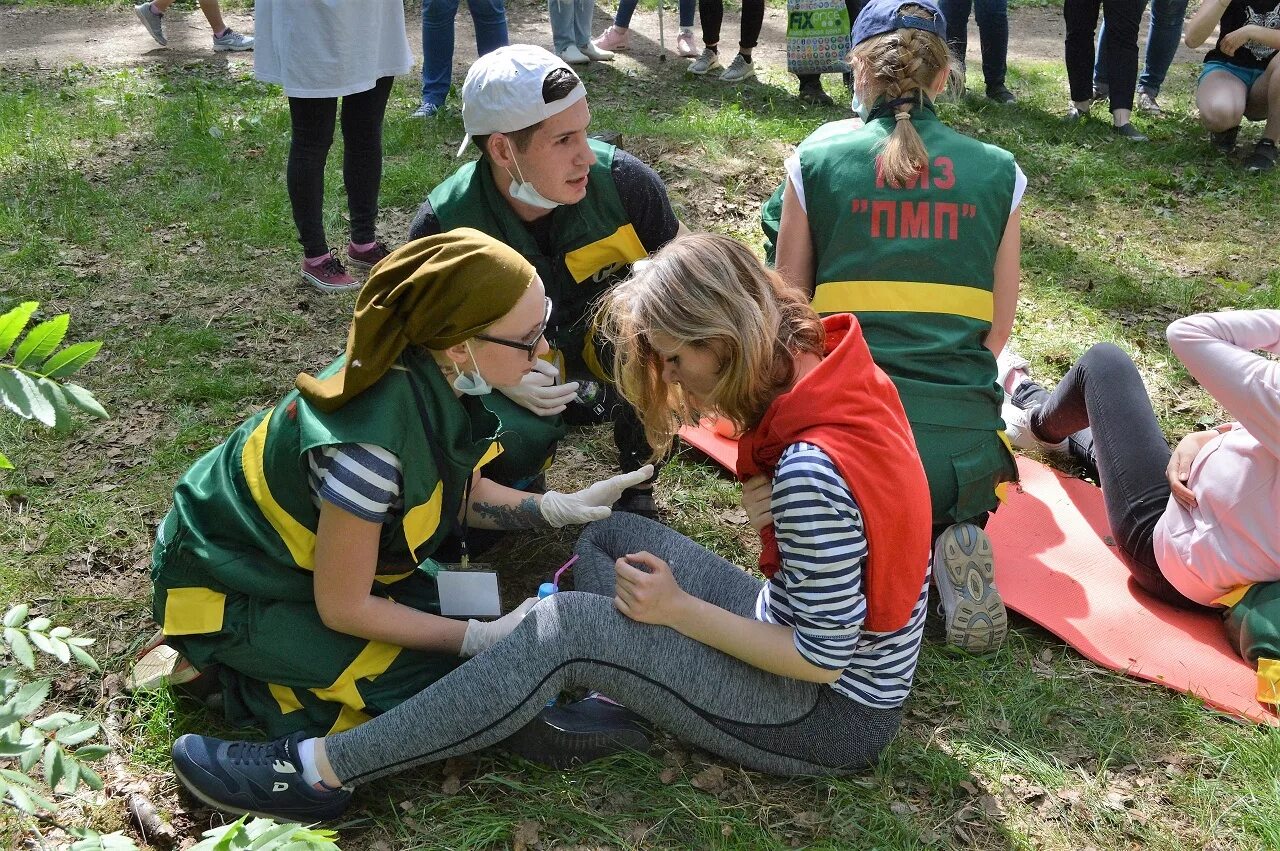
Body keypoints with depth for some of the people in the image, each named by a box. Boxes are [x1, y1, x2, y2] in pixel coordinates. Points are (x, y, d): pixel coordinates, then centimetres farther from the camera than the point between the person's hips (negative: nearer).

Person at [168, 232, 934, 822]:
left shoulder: (812, 470, -32)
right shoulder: (828, 364, -6)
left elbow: (820, 659, -25)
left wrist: (678, 610, -17)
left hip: (834, 712, -9)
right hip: (813, 631, 9)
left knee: (570, 629, -20)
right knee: (612, 539, 7)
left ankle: (318, 772, -11)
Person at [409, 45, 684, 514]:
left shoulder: (623, 179, -22)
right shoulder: (443, 225, -21)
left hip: (613, 367, 1)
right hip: (517, 381, -1)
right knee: (512, 440, -34)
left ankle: (636, 485, -4)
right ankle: (516, 488, 7)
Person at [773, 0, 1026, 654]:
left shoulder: (817, 161, 0)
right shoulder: (998, 172, 5)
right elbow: (997, 331, 10)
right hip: (966, 446, 2)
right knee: (951, 500, 36)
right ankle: (952, 536, 0)